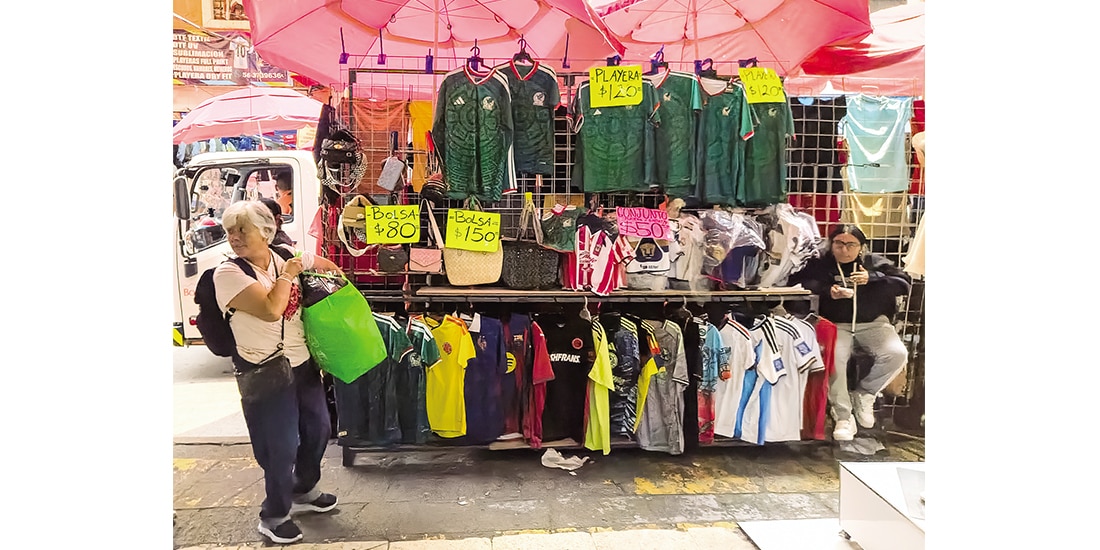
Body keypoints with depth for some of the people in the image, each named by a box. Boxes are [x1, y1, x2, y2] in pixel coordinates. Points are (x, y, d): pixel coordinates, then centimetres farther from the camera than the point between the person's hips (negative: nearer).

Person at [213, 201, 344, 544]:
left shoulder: (286, 257, -1)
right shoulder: (229, 274, -18)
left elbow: (326, 266, 19)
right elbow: (272, 310, -30)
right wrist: (287, 275, -18)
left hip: (303, 364, 7)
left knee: (318, 428, 19)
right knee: (281, 446, 1)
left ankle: (303, 492, 44)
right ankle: (273, 516, 26)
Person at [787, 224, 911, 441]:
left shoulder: (875, 262, 6)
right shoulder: (820, 264, 3)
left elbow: (904, 283, 0)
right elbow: (795, 281, -8)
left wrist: (872, 278, -16)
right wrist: (827, 290, -20)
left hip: (873, 323, 2)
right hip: (837, 324, -2)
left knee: (897, 354, -23)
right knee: (834, 357, -31)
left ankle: (863, 394, 1)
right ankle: (843, 417, -18)